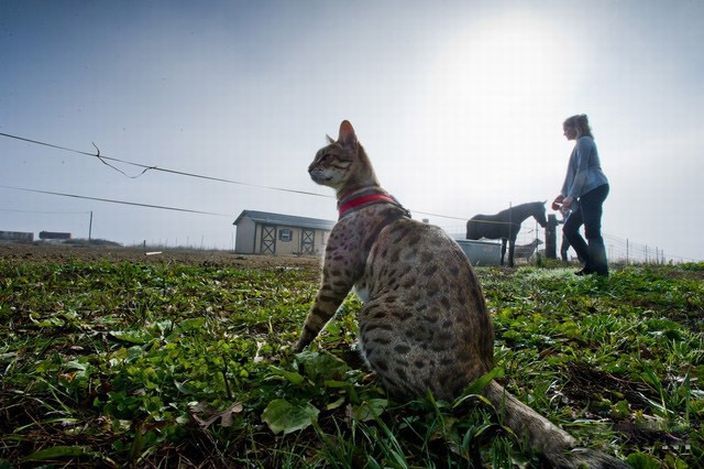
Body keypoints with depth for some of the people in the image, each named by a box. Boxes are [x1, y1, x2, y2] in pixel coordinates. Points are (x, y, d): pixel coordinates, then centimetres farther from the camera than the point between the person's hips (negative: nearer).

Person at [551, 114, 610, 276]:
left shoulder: (584, 142, -4)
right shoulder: (582, 143, 26)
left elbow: (582, 171, -14)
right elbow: (574, 173, 25)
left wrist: (571, 196, -17)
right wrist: (563, 194, 21)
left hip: (594, 189, -10)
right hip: (589, 193, 10)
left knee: (592, 232, -12)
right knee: (569, 228, 8)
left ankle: (601, 270, -10)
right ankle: (592, 265, 10)